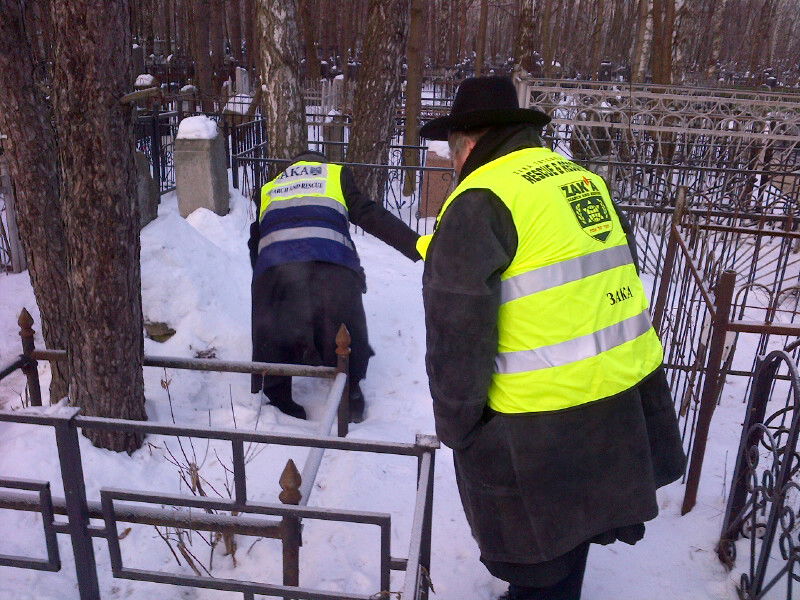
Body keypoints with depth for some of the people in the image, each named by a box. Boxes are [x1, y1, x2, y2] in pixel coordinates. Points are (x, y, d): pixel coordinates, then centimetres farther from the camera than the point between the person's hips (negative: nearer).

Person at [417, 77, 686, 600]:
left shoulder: (481, 202, -14)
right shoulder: (583, 179, 11)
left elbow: (458, 333, -18)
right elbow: (620, 280, 17)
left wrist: (455, 424, -5)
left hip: (544, 422, -8)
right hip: (627, 397, 8)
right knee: (564, 528, 27)